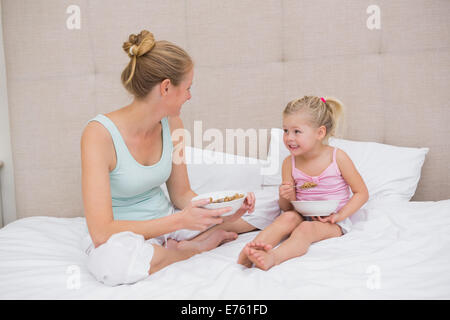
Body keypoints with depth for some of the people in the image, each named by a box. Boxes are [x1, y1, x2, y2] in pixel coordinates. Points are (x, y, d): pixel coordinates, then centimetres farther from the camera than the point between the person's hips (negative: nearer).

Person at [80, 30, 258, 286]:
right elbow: (101, 231, -27)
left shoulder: (172, 124, -4)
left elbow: (181, 194, 4)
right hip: (123, 234, -4)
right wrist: (180, 220, -30)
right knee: (112, 258, -43)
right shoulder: (99, 134, -23)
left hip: (166, 221, 5)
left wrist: (220, 211, -16)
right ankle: (196, 247, -16)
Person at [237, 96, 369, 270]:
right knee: (288, 217, -29)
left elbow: (362, 193, -4)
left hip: (332, 221, -3)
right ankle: (249, 251, -41)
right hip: (303, 215, 3)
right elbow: (287, 208, 4)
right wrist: (286, 197, -20)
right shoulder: (289, 163, -1)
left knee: (306, 228, -32)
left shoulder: (337, 157, -9)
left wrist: (340, 215, -15)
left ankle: (272, 258, -54)